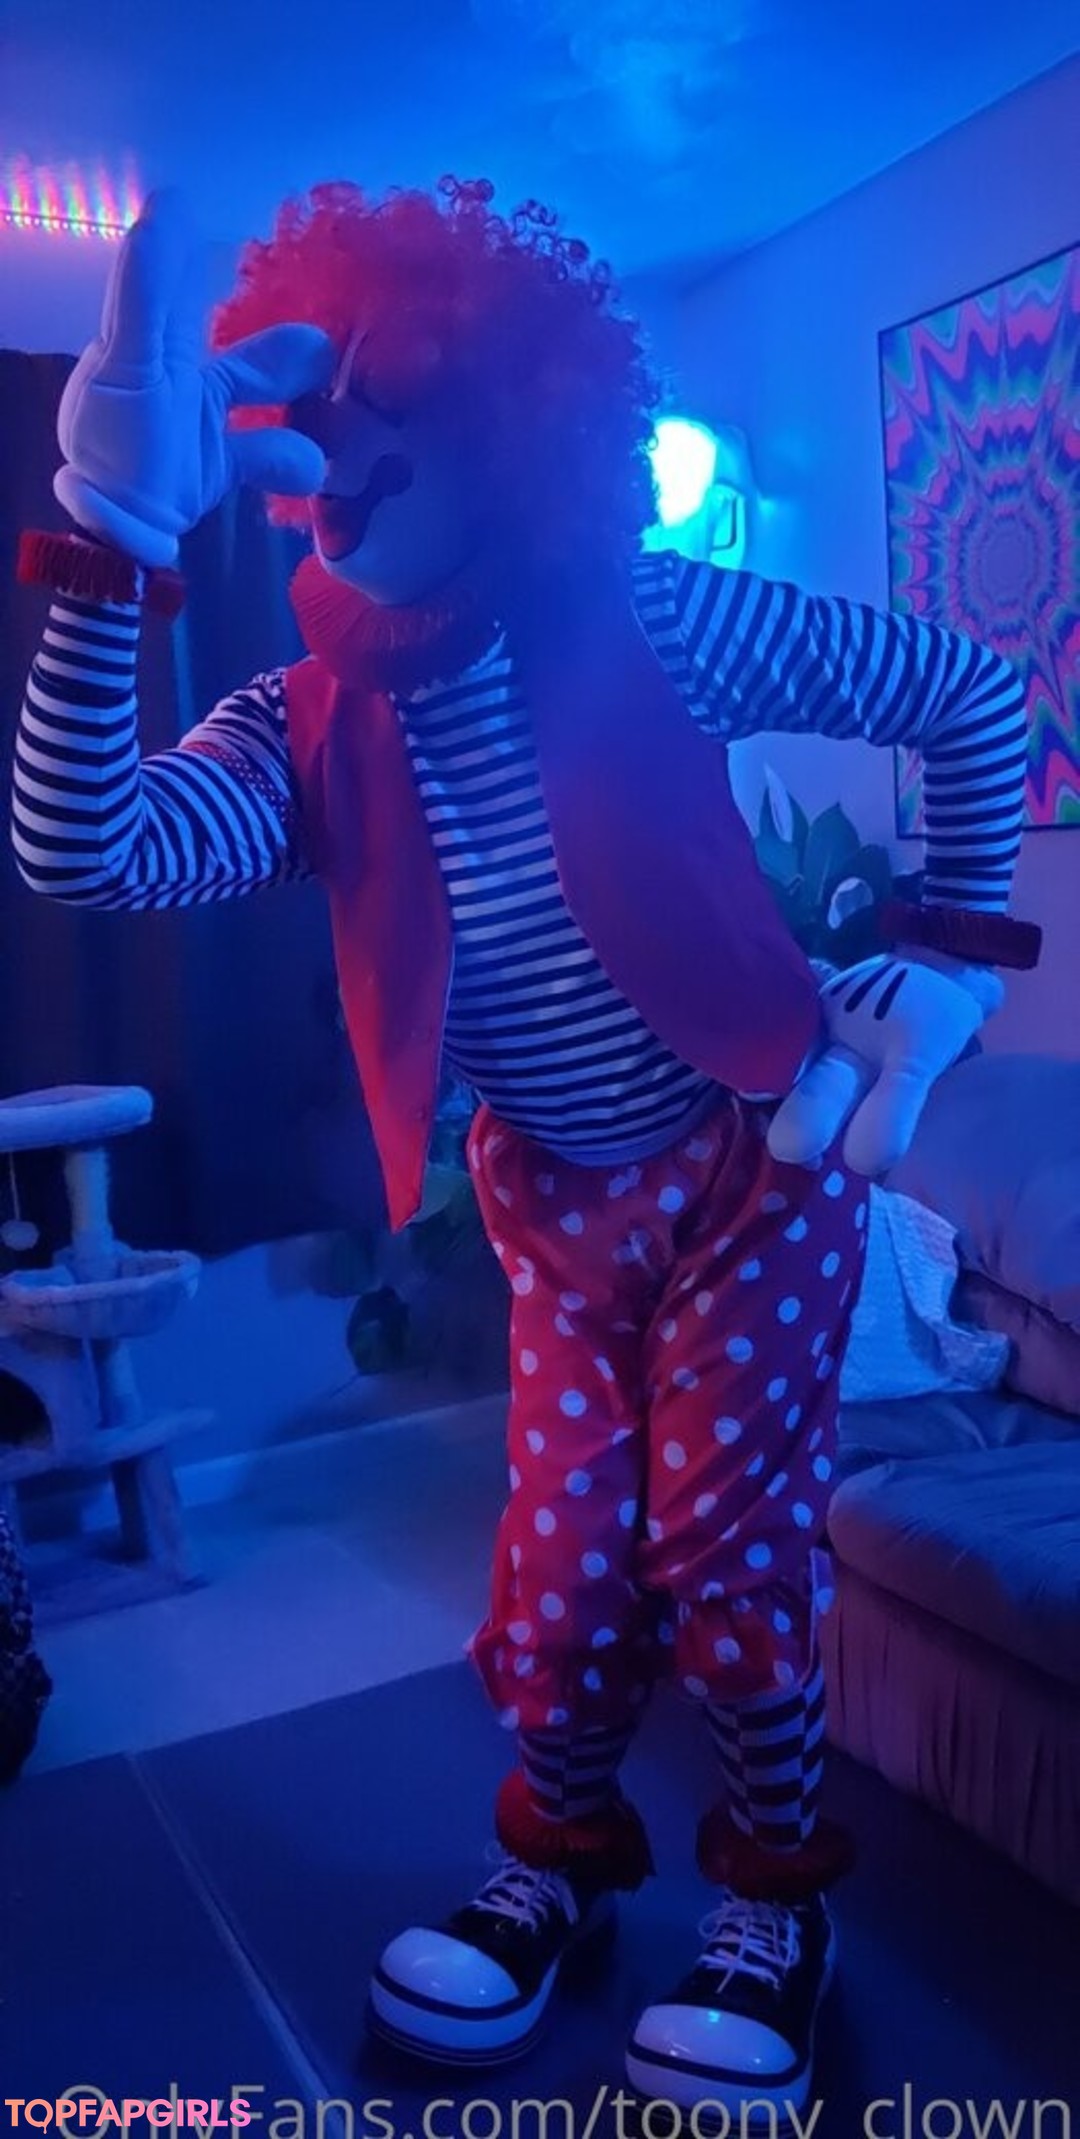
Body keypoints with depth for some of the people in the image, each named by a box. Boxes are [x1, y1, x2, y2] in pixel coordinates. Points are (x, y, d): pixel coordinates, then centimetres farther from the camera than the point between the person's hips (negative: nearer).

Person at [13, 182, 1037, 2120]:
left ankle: (777, 1895, 28)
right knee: (564, 1569, 5)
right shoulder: (307, 732, -10)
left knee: (725, 1545, 1)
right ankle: (555, 1860, 35)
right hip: (559, 1206, 3)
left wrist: (945, 969, -9)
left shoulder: (649, 626, -17)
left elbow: (974, 700, -7)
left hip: (756, 1166, -2)